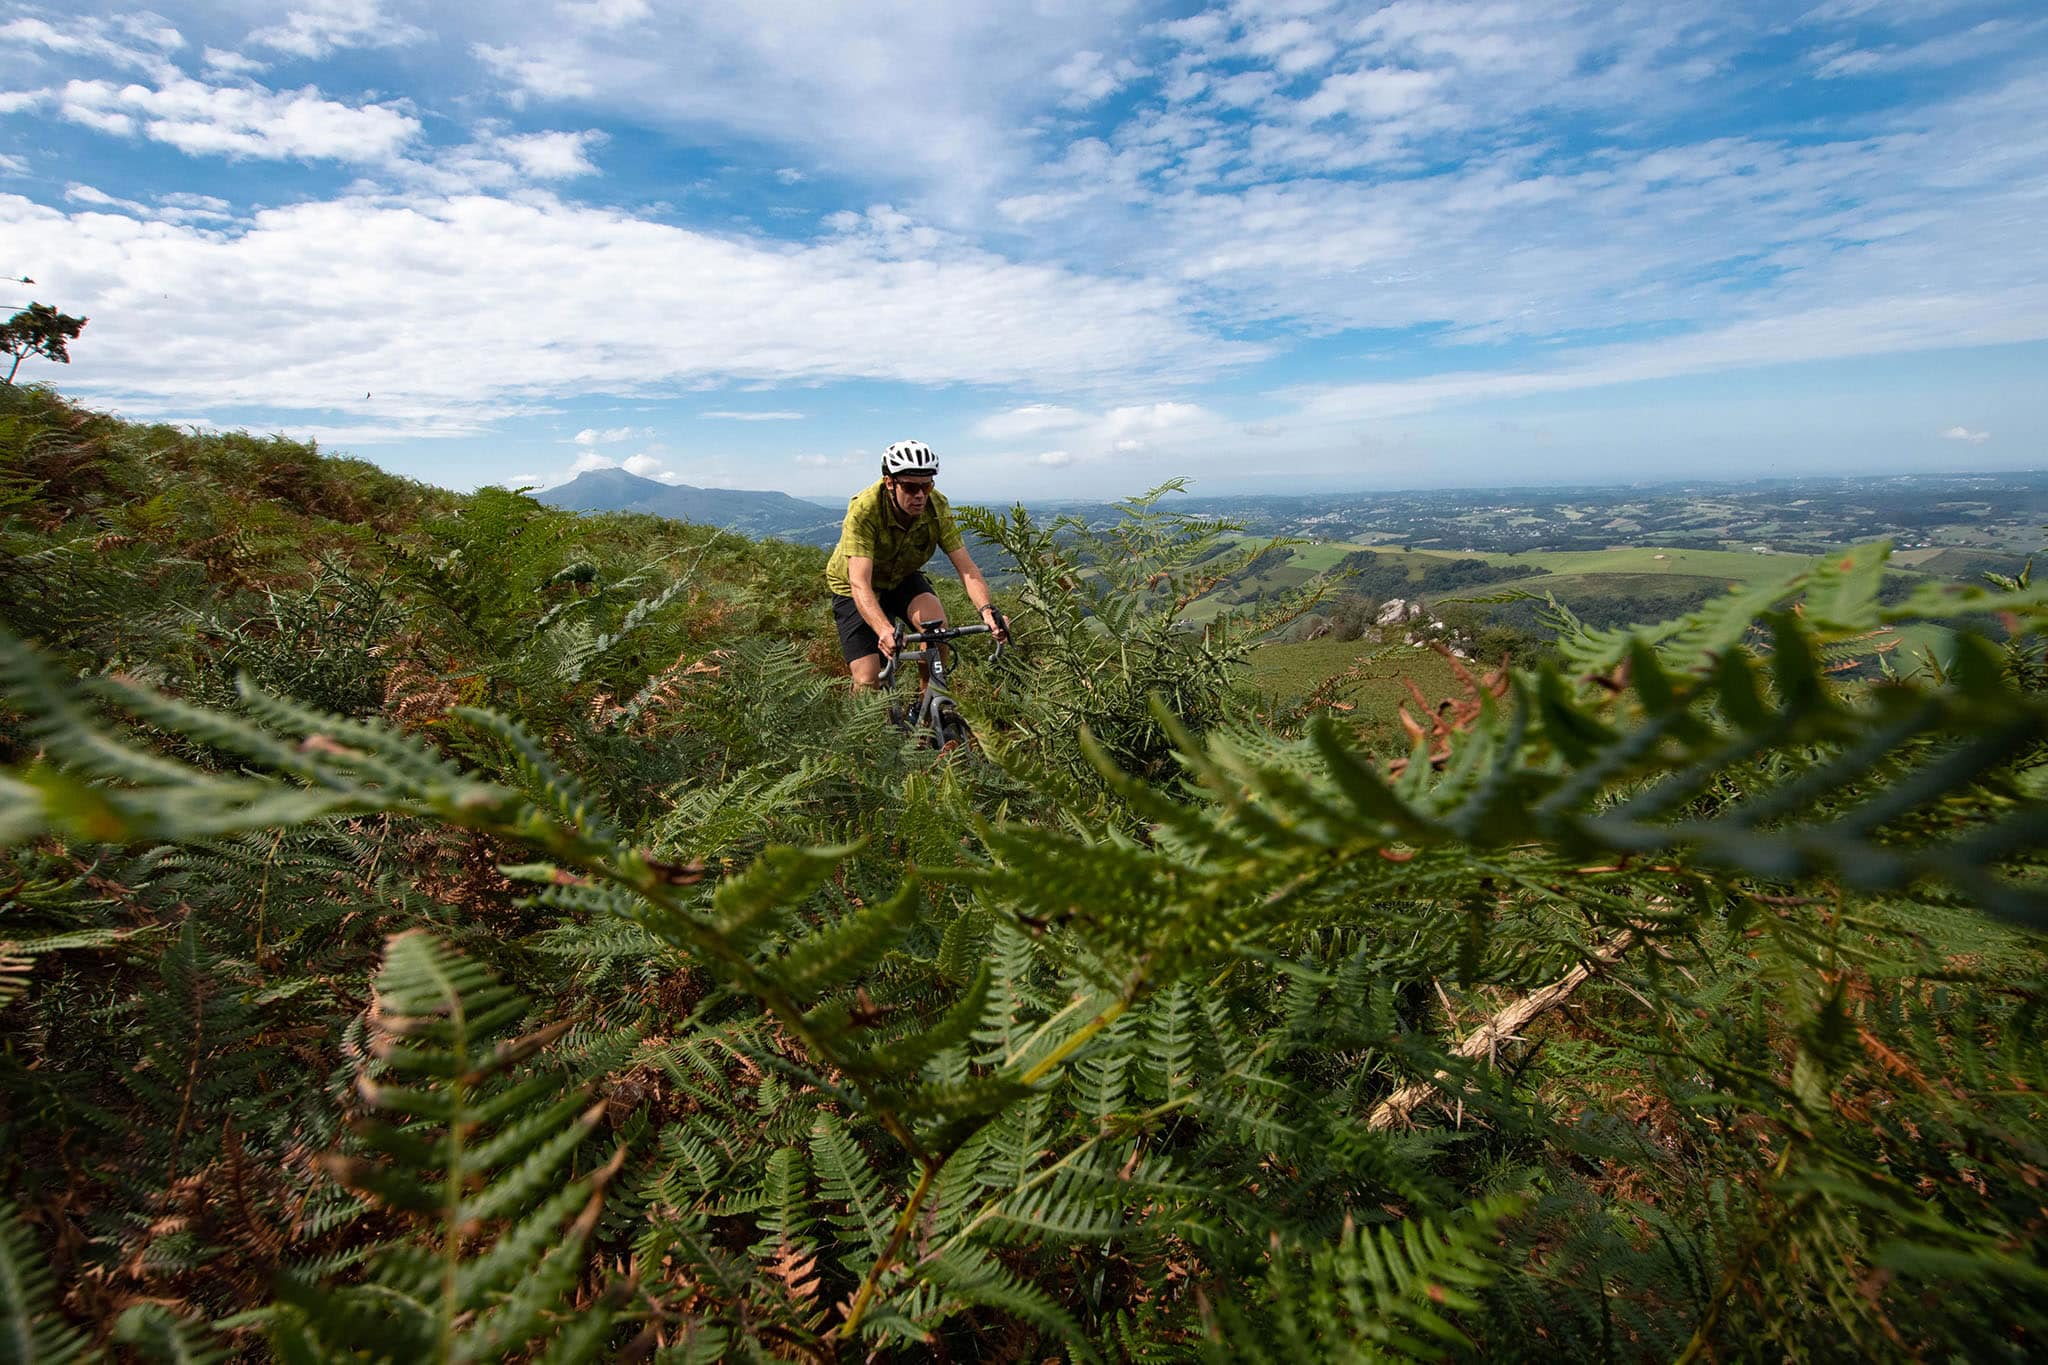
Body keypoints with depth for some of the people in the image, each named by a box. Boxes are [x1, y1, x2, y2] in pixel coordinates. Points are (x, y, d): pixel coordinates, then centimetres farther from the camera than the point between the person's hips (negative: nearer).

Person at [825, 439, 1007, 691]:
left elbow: (966, 567, -26)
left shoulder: (938, 507, -23)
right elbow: (859, 583, -42)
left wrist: (988, 610, -45)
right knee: (868, 680, -14)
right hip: (852, 588, -3)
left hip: (903, 579, 3)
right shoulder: (864, 510, -34)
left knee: (937, 624, -28)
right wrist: (884, 630, -59)